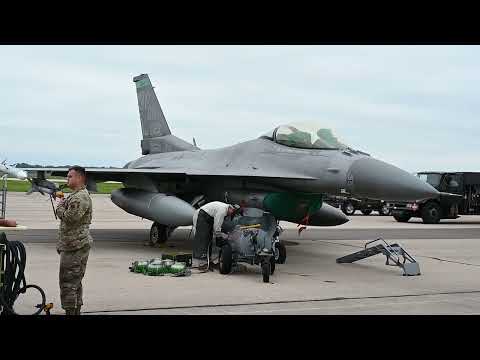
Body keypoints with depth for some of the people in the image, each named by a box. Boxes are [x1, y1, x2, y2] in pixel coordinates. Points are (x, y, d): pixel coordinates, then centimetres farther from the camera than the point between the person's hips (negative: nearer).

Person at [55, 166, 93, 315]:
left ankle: (70, 311, -3)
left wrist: (60, 206, -7)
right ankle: (76, 310, 25)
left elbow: (70, 218, -23)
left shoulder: (80, 197, -17)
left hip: (75, 246, -11)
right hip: (78, 245, 11)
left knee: (68, 281, -7)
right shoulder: (77, 195, 20)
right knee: (75, 281, 17)